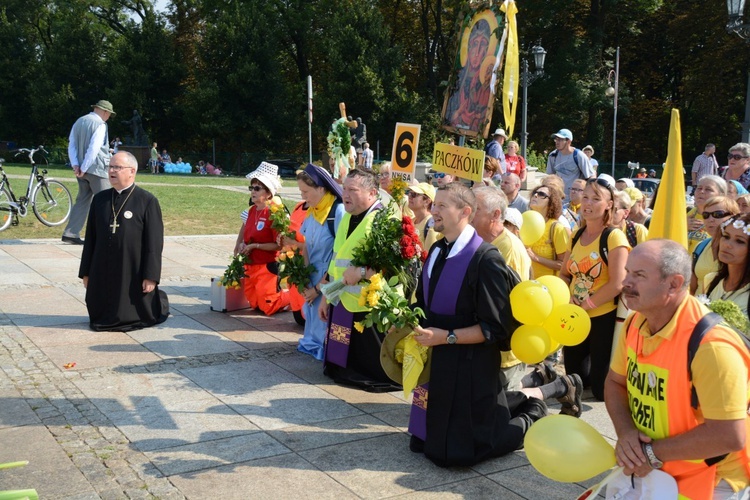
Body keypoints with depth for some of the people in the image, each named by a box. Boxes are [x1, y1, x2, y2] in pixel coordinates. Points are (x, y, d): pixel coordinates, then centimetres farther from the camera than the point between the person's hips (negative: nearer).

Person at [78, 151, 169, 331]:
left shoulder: (148, 201, -8)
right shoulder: (99, 199, 6)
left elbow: (154, 242, -10)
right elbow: (90, 238, 9)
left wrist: (151, 276, -14)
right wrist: (86, 272, 8)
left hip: (134, 272, -4)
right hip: (102, 273, 4)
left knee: (139, 317, 11)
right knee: (99, 319, 12)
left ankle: (159, 302, 39)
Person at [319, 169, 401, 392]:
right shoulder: (346, 218, 12)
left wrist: (362, 272, -29)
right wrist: (326, 296, 19)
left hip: (369, 307, -8)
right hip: (341, 303, 8)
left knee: (372, 365, 2)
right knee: (343, 360, 17)